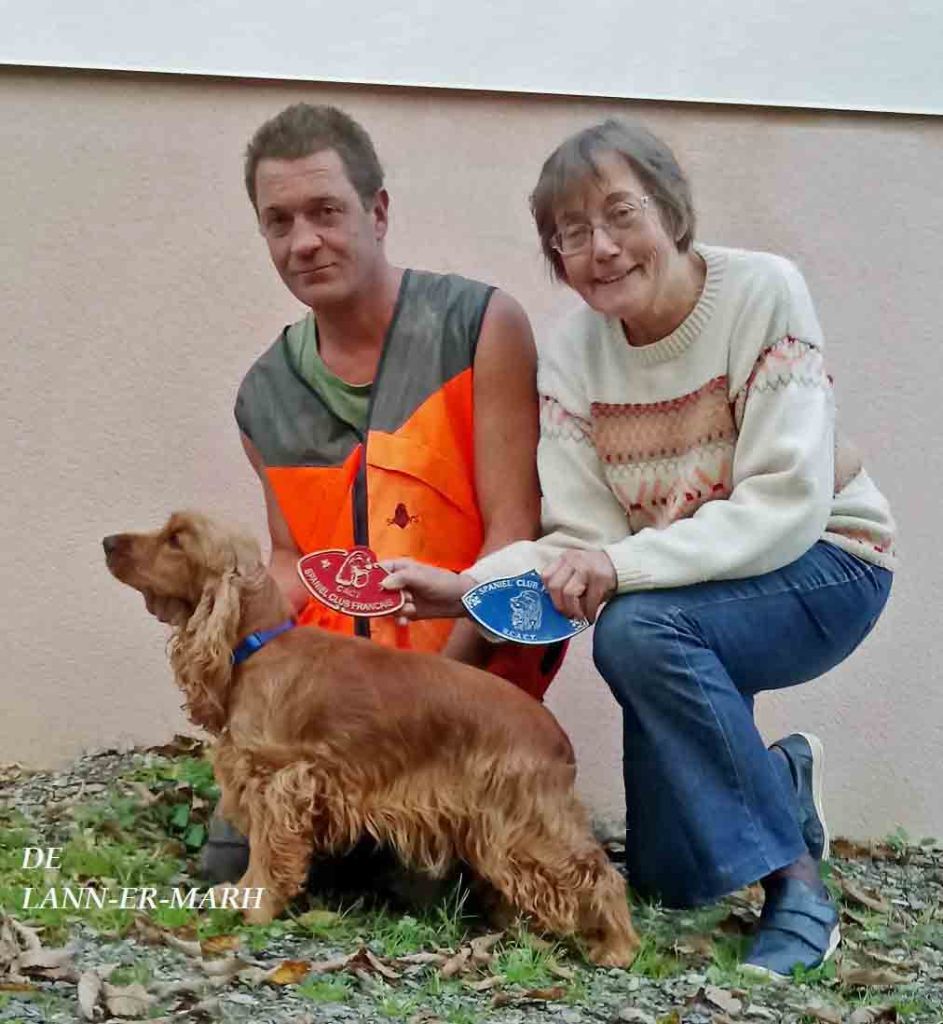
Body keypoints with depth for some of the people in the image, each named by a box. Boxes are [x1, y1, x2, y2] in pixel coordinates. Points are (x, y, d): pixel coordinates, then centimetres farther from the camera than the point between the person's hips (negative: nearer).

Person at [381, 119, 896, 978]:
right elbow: (583, 543, -13)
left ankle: (797, 885, -19)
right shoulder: (570, 358, -9)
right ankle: (780, 782, 32)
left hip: (821, 562, -5)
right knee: (671, 881, 0)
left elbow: (788, 507, -28)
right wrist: (466, 587, -32)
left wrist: (624, 563, -38)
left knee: (637, 630, -34)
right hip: (688, 596, 5)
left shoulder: (763, 292, -22)